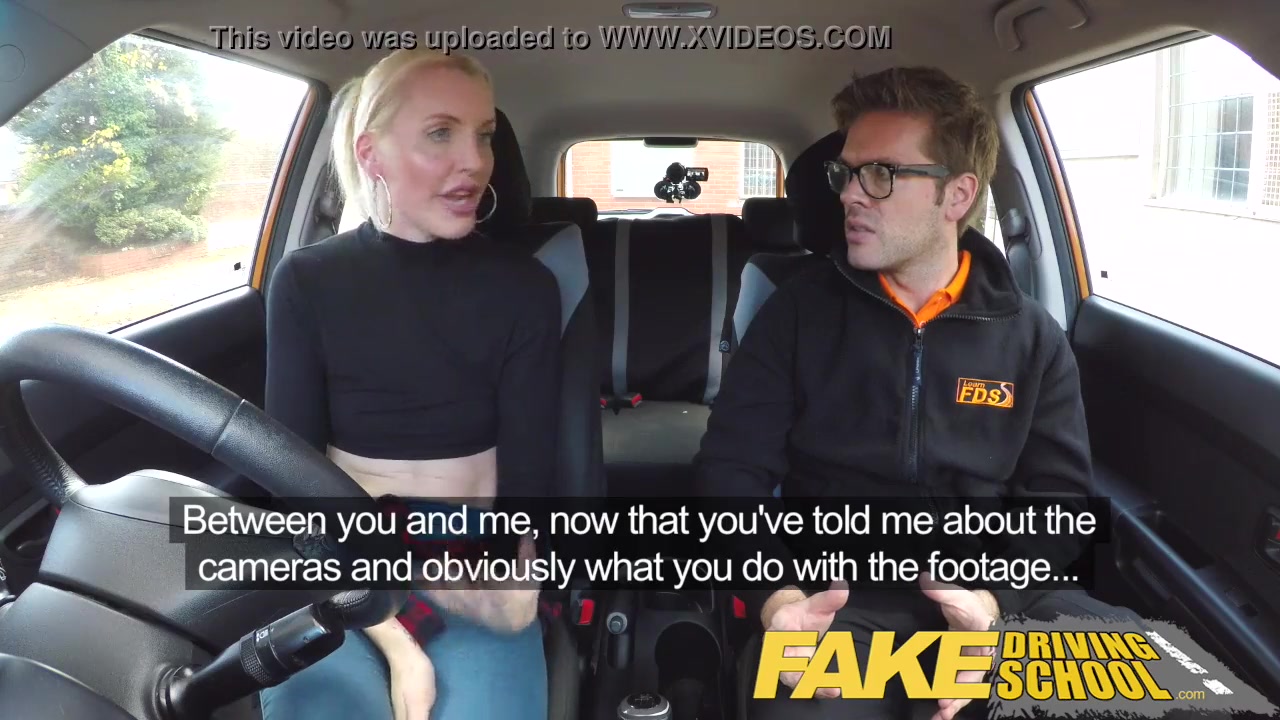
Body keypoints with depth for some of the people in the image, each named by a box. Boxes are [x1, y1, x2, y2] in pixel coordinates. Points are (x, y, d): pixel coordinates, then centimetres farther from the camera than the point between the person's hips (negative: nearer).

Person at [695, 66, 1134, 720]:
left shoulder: (1033, 336, 8)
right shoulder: (798, 309, 2)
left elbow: (1058, 493, 4)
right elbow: (733, 468, -2)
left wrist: (995, 596, -17)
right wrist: (778, 596, -20)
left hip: (999, 596, 4)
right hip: (838, 598, -3)